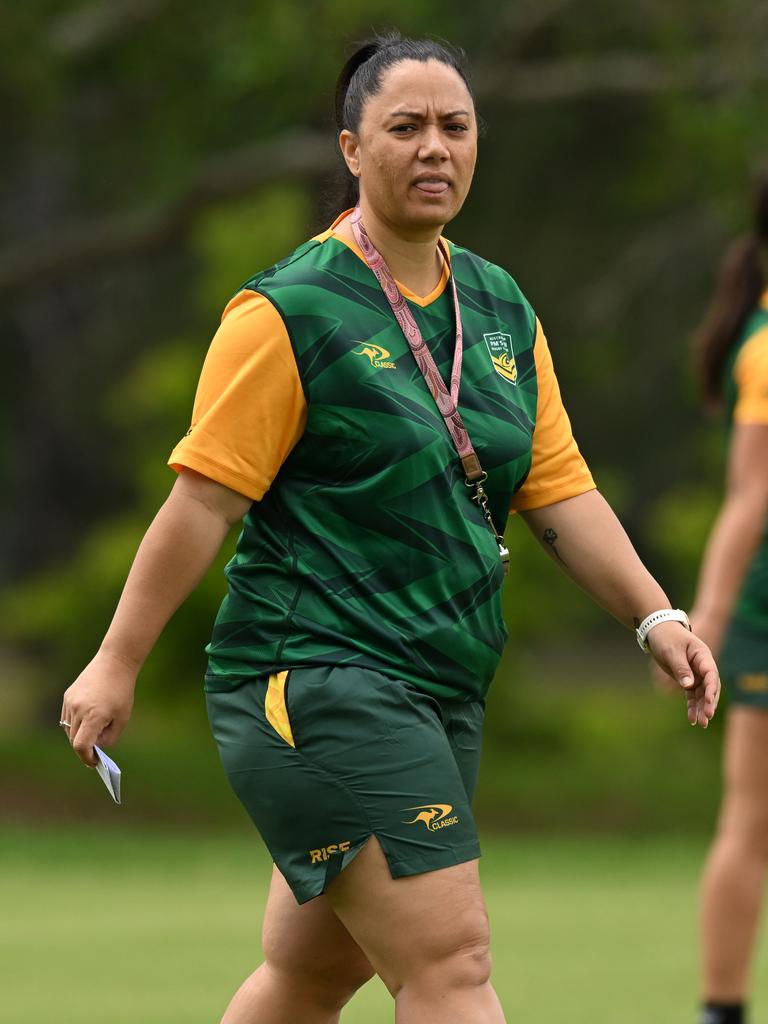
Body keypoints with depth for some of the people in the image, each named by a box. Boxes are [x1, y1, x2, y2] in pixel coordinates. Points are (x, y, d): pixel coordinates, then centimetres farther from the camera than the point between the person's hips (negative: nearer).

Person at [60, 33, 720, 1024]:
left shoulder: (502, 312, 13)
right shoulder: (290, 312, -9)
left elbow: (560, 490, 14)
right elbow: (203, 498, -9)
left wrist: (654, 616, 2)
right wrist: (117, 663, -8)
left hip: (440, 696, 8)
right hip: (314, 679, -8)